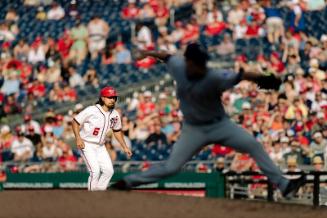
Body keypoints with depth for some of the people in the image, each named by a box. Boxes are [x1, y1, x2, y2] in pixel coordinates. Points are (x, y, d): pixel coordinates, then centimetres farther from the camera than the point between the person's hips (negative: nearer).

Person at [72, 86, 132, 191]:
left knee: (109, 170, -1)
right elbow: (75, 121, -14)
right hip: (86, 144, -7)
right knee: (95, 170, -18)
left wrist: (124, 147, 13)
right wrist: (78, 138, -26)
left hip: (100, 146, 7)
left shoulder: (115, 115, 0)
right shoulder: (91, 110, -19)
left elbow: (117, 131, 16)